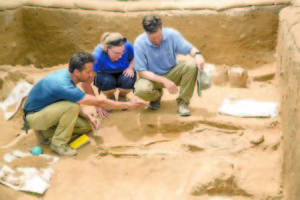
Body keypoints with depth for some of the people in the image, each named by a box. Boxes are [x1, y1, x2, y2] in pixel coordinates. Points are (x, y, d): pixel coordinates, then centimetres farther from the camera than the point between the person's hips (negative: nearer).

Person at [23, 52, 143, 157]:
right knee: (71, 106, -32)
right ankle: (59, 143, -15)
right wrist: (127, 105, -21)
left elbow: (74, 100, 9)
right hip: (33, 117, -9)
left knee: (87, 126, 3)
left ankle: (46, 132, 11)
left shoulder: (65, 74, -6)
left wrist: (89, 117, -6)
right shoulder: (64, 86, -34)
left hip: (48, 109, 9)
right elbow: (99, 102, -28)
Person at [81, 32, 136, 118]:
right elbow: (85, 84, -25)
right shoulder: (97, 56, -33)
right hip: (105, 75, -1)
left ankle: (122, 96, 4)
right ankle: (110, 98, 0)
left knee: (128, 81, -35)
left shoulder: (127, 46, -27)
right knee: (107, 82, -38)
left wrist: (130, 67, -23)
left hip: (123, 73, 2)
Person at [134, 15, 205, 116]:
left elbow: (190, 49, -6)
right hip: (152, 77, -2)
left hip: (172, 73, 2)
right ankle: (157, 95, 4)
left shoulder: (172, 34, -14)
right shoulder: (140, 43, -19)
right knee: (141, 90, -36)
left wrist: (197, 54, -32)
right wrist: (164, 81, -28)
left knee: (192, 65, -27)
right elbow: (142, 72, -18)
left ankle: (183, 101, -10)